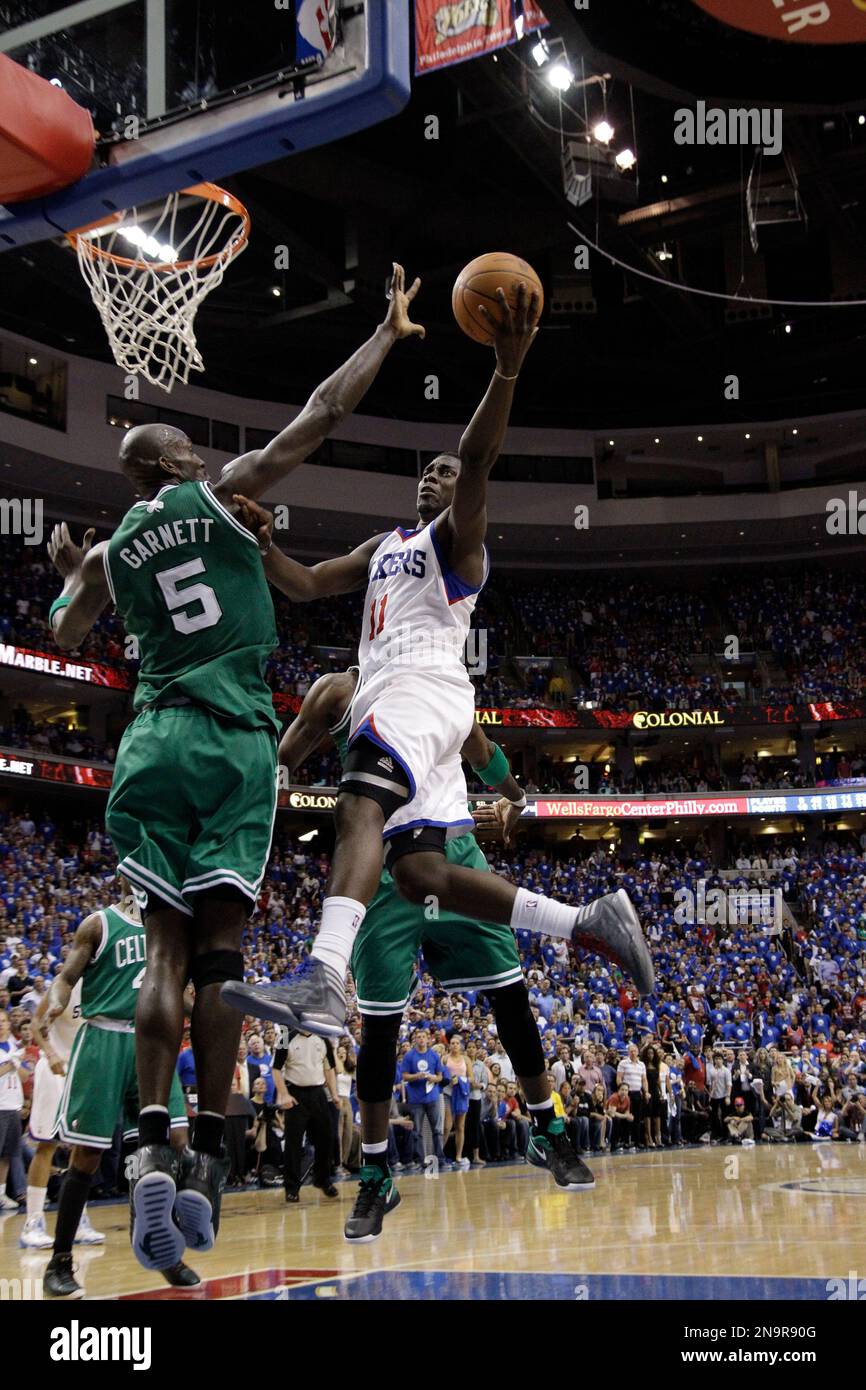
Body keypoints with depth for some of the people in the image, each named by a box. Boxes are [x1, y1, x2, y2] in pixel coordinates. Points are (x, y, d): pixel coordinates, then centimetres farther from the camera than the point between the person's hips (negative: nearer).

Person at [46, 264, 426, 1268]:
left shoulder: (111, 552, 15)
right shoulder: (221, 495, 4)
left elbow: (65, 635, 31)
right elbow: (318, 418, 2)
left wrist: (63, 572, 49)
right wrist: (388, 334, 12)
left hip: (155, 738, 3)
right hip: (233, 737, -3)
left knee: (168, 947, 1)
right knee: (219, 944, -3)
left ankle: (153, 1152, -14)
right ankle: (206, 1159, -7)